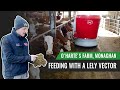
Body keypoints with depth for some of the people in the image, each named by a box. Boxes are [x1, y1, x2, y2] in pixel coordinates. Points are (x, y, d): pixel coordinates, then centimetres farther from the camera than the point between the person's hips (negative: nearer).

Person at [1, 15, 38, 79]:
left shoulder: (25, 40, 6)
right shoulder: (6, 39, -13)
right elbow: (9, 58, -20)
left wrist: (32, 58, -7)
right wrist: (28, 58, -19)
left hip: (24, 74, 6)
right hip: (12, 75, -6)